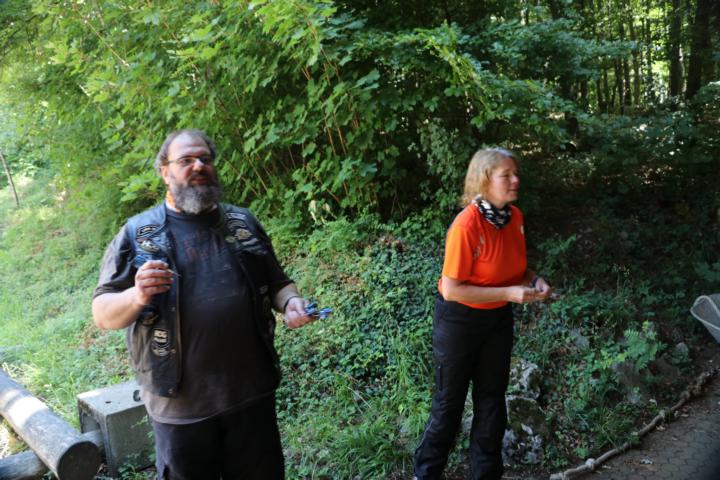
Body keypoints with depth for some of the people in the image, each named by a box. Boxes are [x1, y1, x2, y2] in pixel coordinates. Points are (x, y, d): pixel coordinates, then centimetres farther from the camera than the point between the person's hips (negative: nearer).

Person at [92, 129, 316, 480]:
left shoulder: (243, 223, 8)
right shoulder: (137, 233, 0)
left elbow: (276, 282, 16)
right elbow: (102, 313, -1)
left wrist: (290, 302, -7)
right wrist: (137, 297, -23)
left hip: (253, 392, 3)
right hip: (180, 403, -2)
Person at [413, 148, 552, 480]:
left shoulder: (515, 217, -5)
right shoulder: (466, 225, -27)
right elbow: (451, 290, -26)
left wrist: (534, 281, -10)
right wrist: (509, 293, -27)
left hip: (498, 318, 6)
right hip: (459, 320, -6)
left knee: (492, 398, 17)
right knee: (449, 402, 10)